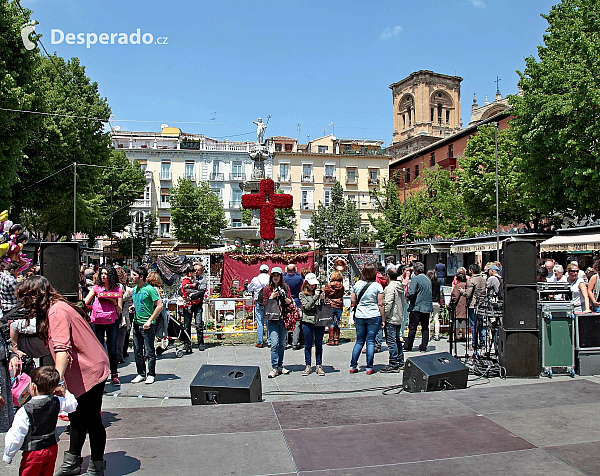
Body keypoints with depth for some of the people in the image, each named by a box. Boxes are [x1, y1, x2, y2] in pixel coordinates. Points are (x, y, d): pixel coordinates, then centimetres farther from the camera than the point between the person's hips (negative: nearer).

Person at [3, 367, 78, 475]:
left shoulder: (25, 411, -22)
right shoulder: (56, 402, -10)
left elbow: (16, 436, -15)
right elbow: (72, 405, 10)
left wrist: (8, 456, -1)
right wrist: (67, 394, 28)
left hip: (33, 453, -5)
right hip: (52, 448, 5)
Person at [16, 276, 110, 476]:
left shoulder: (57, 312, -21)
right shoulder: (55, 309, 10)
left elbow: (62, 349, -33)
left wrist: (57, 380, -40)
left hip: (89, 370, -11)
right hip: (79, 373, 11)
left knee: (91, 420, 2)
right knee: (77, 419, 19)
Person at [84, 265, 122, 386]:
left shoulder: (117, 290, 4)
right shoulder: (96, 288, 9)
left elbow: (119, 310, 2)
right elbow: (84, 303, 6)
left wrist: (114, 301, -11)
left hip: (112, 322, -1)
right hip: (98, 323, 2)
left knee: (112, 350, -1)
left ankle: (114, 375, 11)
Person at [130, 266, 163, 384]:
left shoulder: (149, 289, -13)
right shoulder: (134, 289, 10)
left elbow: (159, 306, -15)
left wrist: (149, 321, -16)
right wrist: (133, 308, 2)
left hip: (147, 325, -7)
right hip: (136, 324, 7)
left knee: (149, 352, 1)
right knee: (137, 352, 12)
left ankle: (151, 375, 12)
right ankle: (141, 374, 23)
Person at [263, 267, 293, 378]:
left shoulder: (285, 287, 8)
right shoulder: (267, 288, 4)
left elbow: (290, 302, 7)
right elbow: (264, 304, 3)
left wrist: (284, 296, -11)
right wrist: (272, 297, -12)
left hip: (283, 318, 2)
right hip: (272, 319, -2)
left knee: (282, 344, 9)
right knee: (274, 343, -10)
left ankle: (280, 366, 20)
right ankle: (275, 368, -5)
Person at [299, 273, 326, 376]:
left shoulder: (319, 291, 9)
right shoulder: (302, 294, 3)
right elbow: (307, 307, -10)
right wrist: (315, 297, -16)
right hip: (308, 322, -2)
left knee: (319, 344, 8)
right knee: (308, 345, 6)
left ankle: (319, 366, 16)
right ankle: (308, 366, 15)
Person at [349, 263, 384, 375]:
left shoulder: (357, 285, 0)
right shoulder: (377, 286, -8)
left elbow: (353, 301, 6)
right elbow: (381, 304, -7)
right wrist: (383, 319, -1)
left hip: (359, 316, 3)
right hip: (374, 316, -3)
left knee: (359, 341, 12)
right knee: (370, 341, 4)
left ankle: (353, 366, 14)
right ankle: (369, 368, 8)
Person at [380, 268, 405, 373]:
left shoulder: (390, 287, -17)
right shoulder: (400, 287, 13)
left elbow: (388, 304, -21)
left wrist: (383, 317, -14)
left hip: (391, 319, -10)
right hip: (399, 318, 10)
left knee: (391, 341, -5)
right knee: (397, 340, 17)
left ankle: (393, 365, -3)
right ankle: (400, 362, 24)